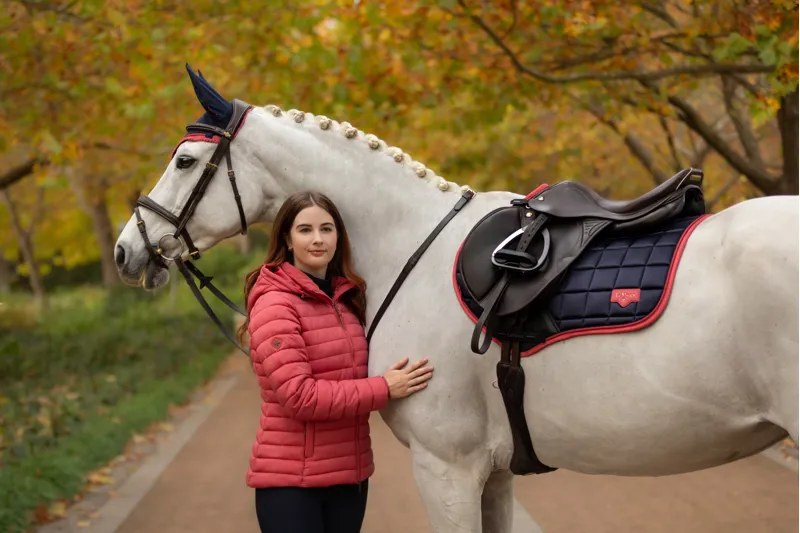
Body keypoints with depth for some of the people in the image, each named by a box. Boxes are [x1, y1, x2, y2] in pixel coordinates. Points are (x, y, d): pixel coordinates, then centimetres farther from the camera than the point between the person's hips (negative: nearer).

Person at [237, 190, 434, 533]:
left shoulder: (348, 297, 11)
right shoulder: (275, 303, -12)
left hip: (351, 473, 7)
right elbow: (297, 395, -21)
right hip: (291, 479, -7)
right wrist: (384, 389, -19)